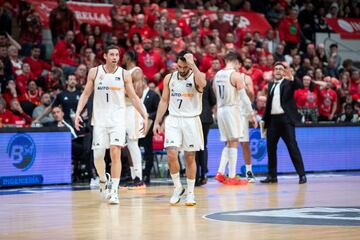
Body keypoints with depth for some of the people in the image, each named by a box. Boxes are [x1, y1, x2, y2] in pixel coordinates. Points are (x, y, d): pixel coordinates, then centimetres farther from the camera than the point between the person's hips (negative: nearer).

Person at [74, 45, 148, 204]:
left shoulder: (124, 74, 2)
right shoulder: (94, 72, 3)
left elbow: (133, 97, 7)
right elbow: (85, 94, 7)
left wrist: (144, 116, 1)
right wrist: (78, 113, -4)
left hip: (118, 119, -1)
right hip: (100, 119, 1)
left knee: (115, 153, -13)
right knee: (98, 156, -3)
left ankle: (114, 190, -9)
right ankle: (103, 181, 26)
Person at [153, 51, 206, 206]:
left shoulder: (196, 77, -6)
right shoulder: (169, 78, 5)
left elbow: (202, 84, -31)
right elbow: (164, 100, 11)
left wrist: (192, 64, -27)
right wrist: (157, 122, 7)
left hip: (191, 120, -2)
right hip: (173, 120, 2)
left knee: (190, 158, 4)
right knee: (171, 154, -11)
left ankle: (190, 192, 15)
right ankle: (177, 187, 8)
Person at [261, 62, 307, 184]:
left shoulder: (288, 83, 5)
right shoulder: (271, 85, 17)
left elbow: (300, 85, -16)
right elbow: (268, 103, 18)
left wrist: (291, 77, -33)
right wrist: (264, 119, 12)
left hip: (285, 119, -5)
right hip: (272, 119, 5)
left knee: (292, 147, -8)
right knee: (271, 148, 5)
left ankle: (302, 175, -6)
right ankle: (272, 176, 13)